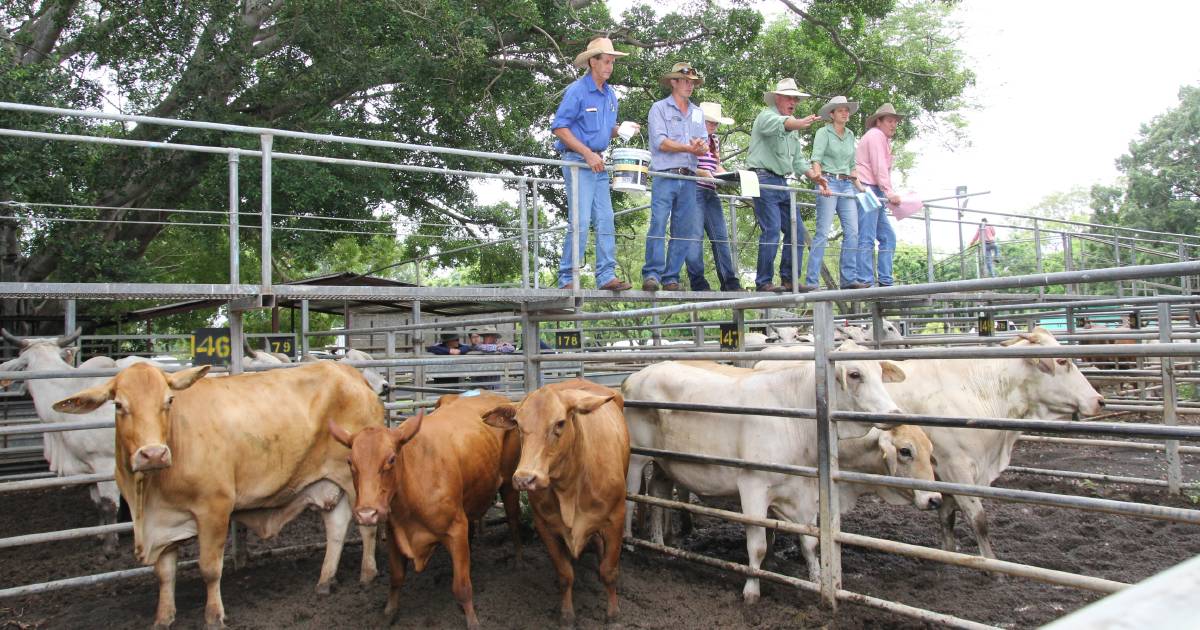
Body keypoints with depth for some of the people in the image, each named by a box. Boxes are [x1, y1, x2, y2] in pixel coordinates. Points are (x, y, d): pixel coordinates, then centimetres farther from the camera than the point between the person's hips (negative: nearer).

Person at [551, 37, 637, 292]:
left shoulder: (610, 94, 15)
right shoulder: (576, 91, -8)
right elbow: (559, 127, -13)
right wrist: (588, 154, -18)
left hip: (598, 163, 8)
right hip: (578, 161, -8)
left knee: (605, 221, 3)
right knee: (580, 221, -11)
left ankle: (606, 276, 5)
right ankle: (566, 279, -5)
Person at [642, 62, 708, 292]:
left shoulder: (697, 113, 21)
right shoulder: (659, 108, 5)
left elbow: (704, 145, 13)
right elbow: (660, 142, -8)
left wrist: (702, 147, -11)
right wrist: (689, 148, -10)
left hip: (689, 179, 5)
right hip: (665, 176, -5)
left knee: (684, 230, 2)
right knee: (658, 225, -13)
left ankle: (671, 278, 6)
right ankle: (652, 274, -12)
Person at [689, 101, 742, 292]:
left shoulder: (715, 140, 20)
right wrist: (701, 172, -20)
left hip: (710, 192, 7)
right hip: (694, 190, -7)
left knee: (721, 236, 2)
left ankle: (730, 282, 3)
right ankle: (698, 283, -3)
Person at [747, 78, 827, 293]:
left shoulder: (793, 130, 23)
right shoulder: (766, 116, -4)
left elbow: (798, 160, 24)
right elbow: (781, 123, -29)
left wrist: (814, 177, 9)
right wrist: (801, 123, -49)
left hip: (782, 184, 9)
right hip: (764, 180, -9)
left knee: (796, 231, 6)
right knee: (771, 230, -16)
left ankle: (788, 279, 14)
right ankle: (763, 282, -11)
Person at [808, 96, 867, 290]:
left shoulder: (850, 135, 19)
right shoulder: (823, 132, 0)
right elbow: (816, 159, -11)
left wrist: (859, 186, 17)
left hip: (847, 186, 6)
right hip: (829, 182, -6)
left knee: (852, 232, -2)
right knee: (823, 232, -10)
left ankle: (849, 278, 1)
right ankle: (812, 280, -10)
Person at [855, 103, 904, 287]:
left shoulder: (884, 140, 29)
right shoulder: (875, 135, -3)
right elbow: (879, 167, -14)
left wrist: (888, 193, 13)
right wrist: (890, 192, -18)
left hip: (875, 193, 11)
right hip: (867, 190, -11)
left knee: (888, 236, 7)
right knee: (867, 237, -15)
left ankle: (885, 281, 5)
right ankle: (865, 281, -19)